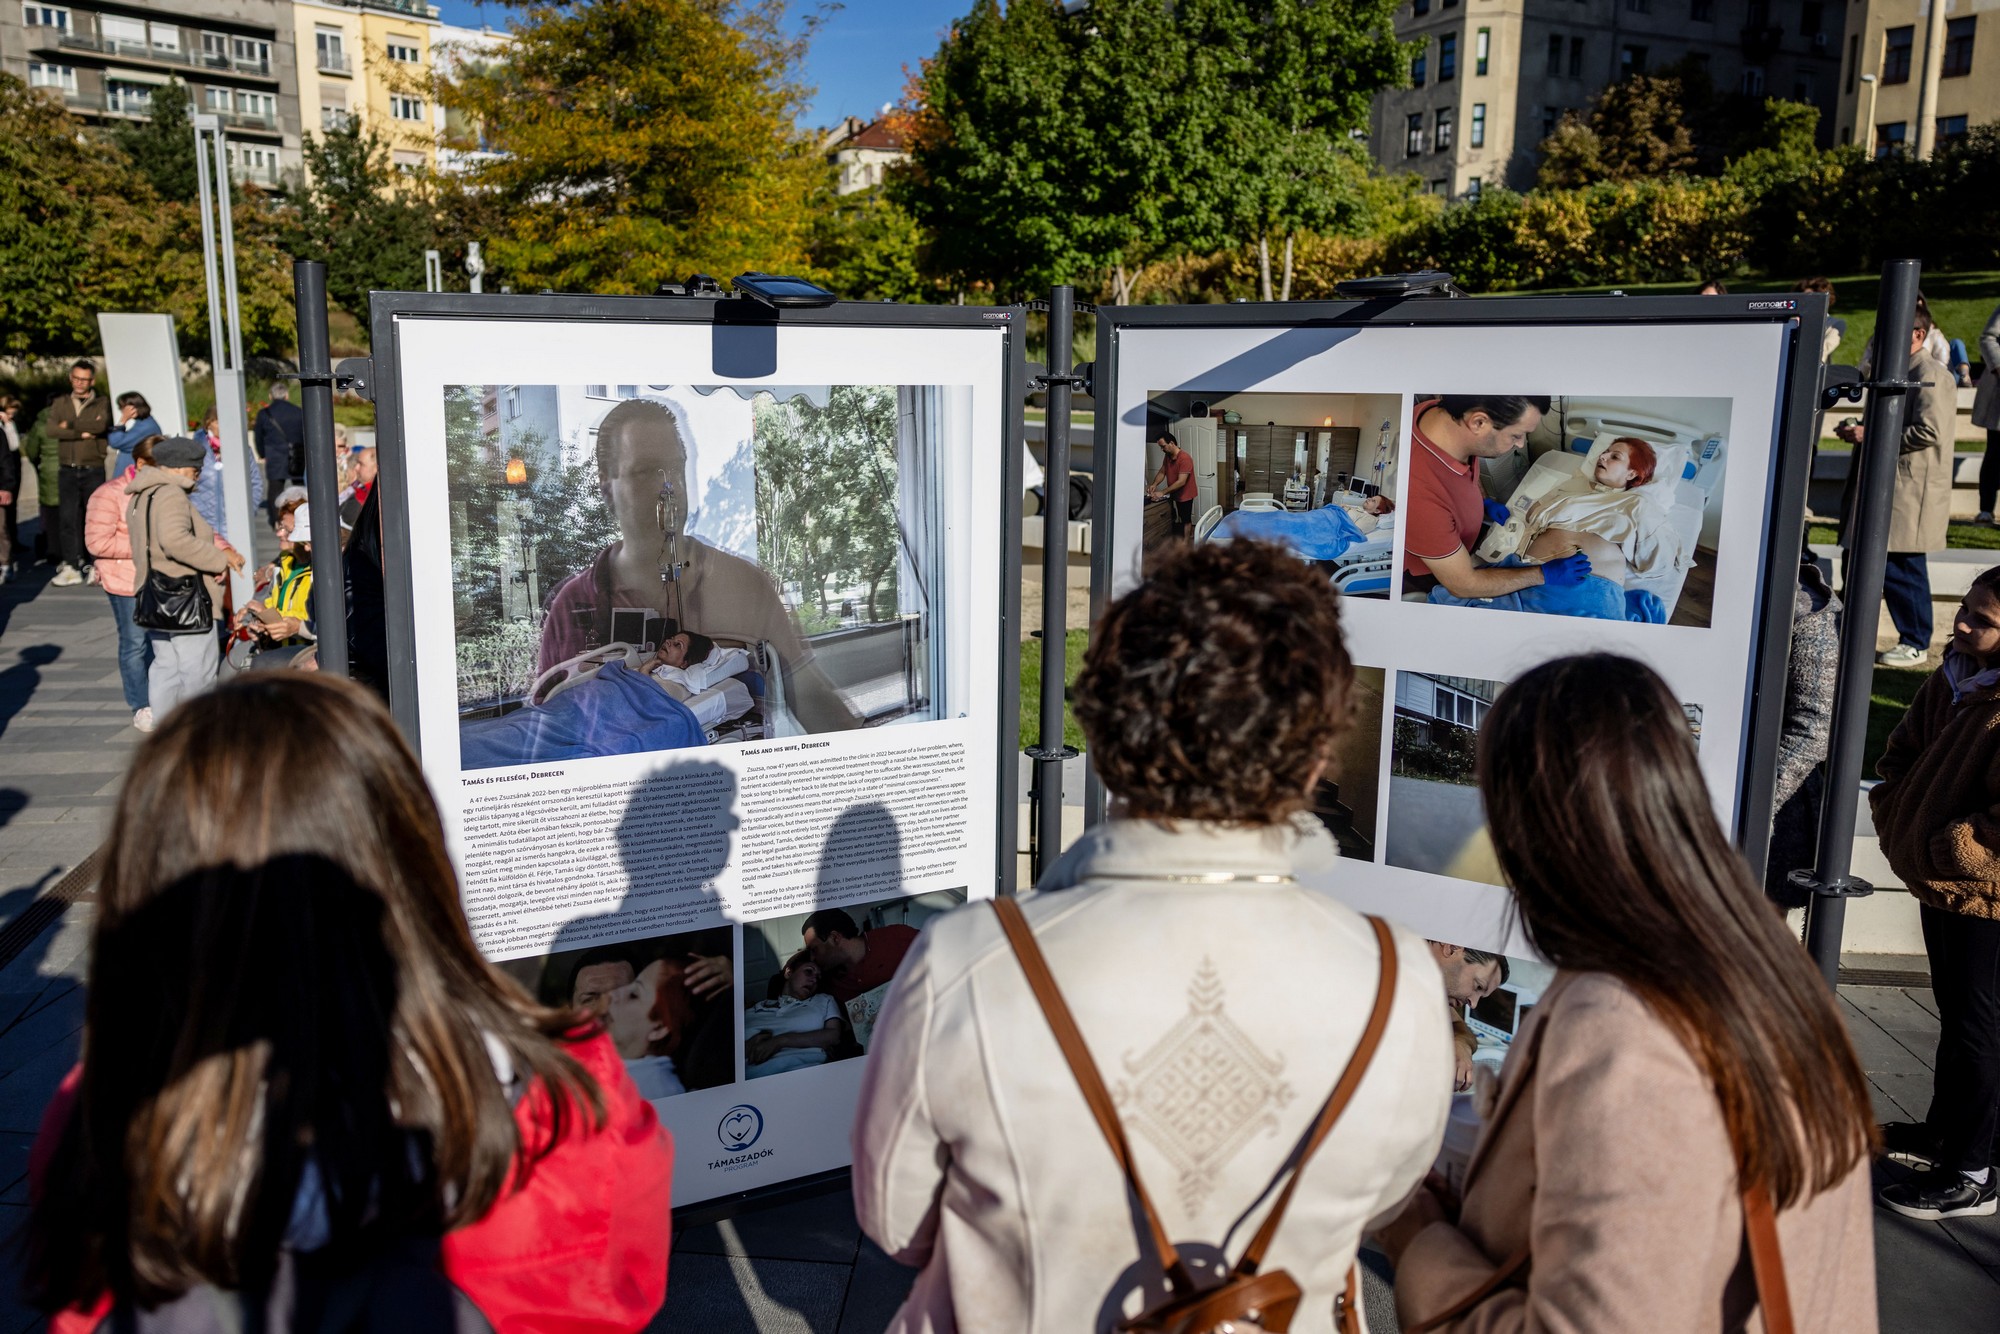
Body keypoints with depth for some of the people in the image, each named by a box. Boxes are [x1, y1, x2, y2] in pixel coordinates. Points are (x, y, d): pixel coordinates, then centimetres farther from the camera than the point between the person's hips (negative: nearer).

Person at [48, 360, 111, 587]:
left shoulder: (101, 404, 4)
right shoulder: (60, 403, 12)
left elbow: (101, 426, -17)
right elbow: (52, 430, -4)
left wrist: (70, 425, -8)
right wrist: (83, 432, -10)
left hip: (93, 471, -2)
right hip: (68, 471, 2)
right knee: (67, 519, -2)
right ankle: (71, 567, 0)